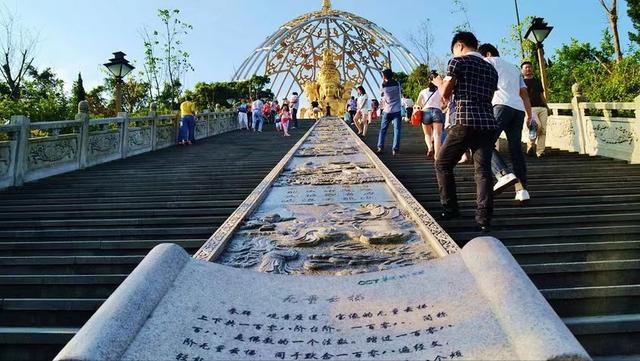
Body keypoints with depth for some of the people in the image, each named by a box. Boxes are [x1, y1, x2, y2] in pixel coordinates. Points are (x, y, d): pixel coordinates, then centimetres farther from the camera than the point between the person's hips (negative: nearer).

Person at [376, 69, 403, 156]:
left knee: (383, 129, 12)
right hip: (397, 110, 0)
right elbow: (401, 91, 15)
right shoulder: (397, 83, -1)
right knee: (397, 129, -1)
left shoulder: (384, 86, -6)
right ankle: (395, 148, -9)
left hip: (387, 110, 0)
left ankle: (380, 147, 8)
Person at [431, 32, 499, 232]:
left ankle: (450, 209, 11)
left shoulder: (458, 61, 3)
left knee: (443, 164, 9)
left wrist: (440, 83, 25)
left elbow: (445, 95, 3)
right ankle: (484, 219, -5)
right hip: (488, 123, 6)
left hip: (464, 122, -5)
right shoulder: (491, 69, 21)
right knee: (483, 170, 1)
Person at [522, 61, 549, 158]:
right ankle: (531, 144, -9)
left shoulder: (538, 81, 27)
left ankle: (540, 151, -9)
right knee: (537, 125, -27)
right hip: (531, 108, -5)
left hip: (542, 108, 5)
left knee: (543, 129, -7)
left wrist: (546, 106, 17)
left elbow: (542, 95, 29)